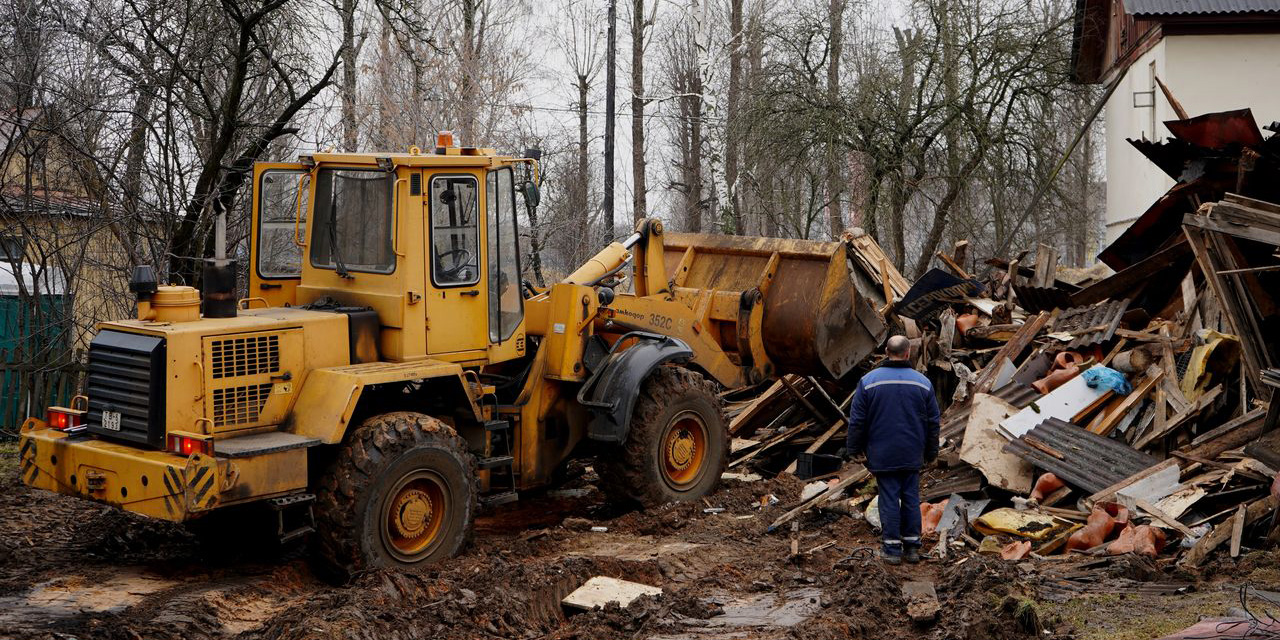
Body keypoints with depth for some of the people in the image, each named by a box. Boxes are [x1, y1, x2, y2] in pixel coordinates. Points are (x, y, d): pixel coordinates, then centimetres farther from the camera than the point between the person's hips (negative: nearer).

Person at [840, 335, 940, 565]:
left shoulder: (869, 381, -6)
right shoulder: (922, 382, 1)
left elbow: (857, 420, -3)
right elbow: (933, 422, 8)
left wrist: (853, 448, 7)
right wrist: (931, 451, 18)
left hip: (882, 455, -2)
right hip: (912, 455, 2)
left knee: (889, 498, 2)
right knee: (911, 498, 10)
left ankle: (891, 548, 4)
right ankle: (912, 546, 14)